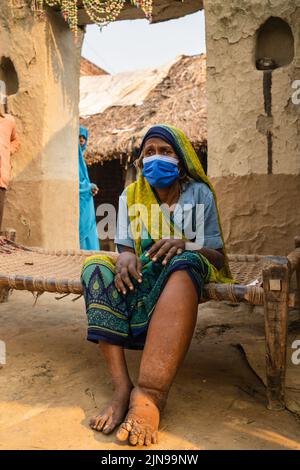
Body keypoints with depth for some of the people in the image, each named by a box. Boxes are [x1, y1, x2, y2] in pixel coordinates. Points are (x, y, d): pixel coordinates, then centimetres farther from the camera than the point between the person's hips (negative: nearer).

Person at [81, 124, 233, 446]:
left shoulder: (199, 193, 1)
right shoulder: (130, 196, 8)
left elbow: (219, 258, -1)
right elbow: (125, 248, 5)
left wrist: (184, 245, -23)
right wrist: (126, 256, -21)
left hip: (188, 268, -3)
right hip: (142, 272, 3)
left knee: (185, 263, -37)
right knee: (97, 267, -26)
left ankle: (149, 395, -45)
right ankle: (122, 387, -36)